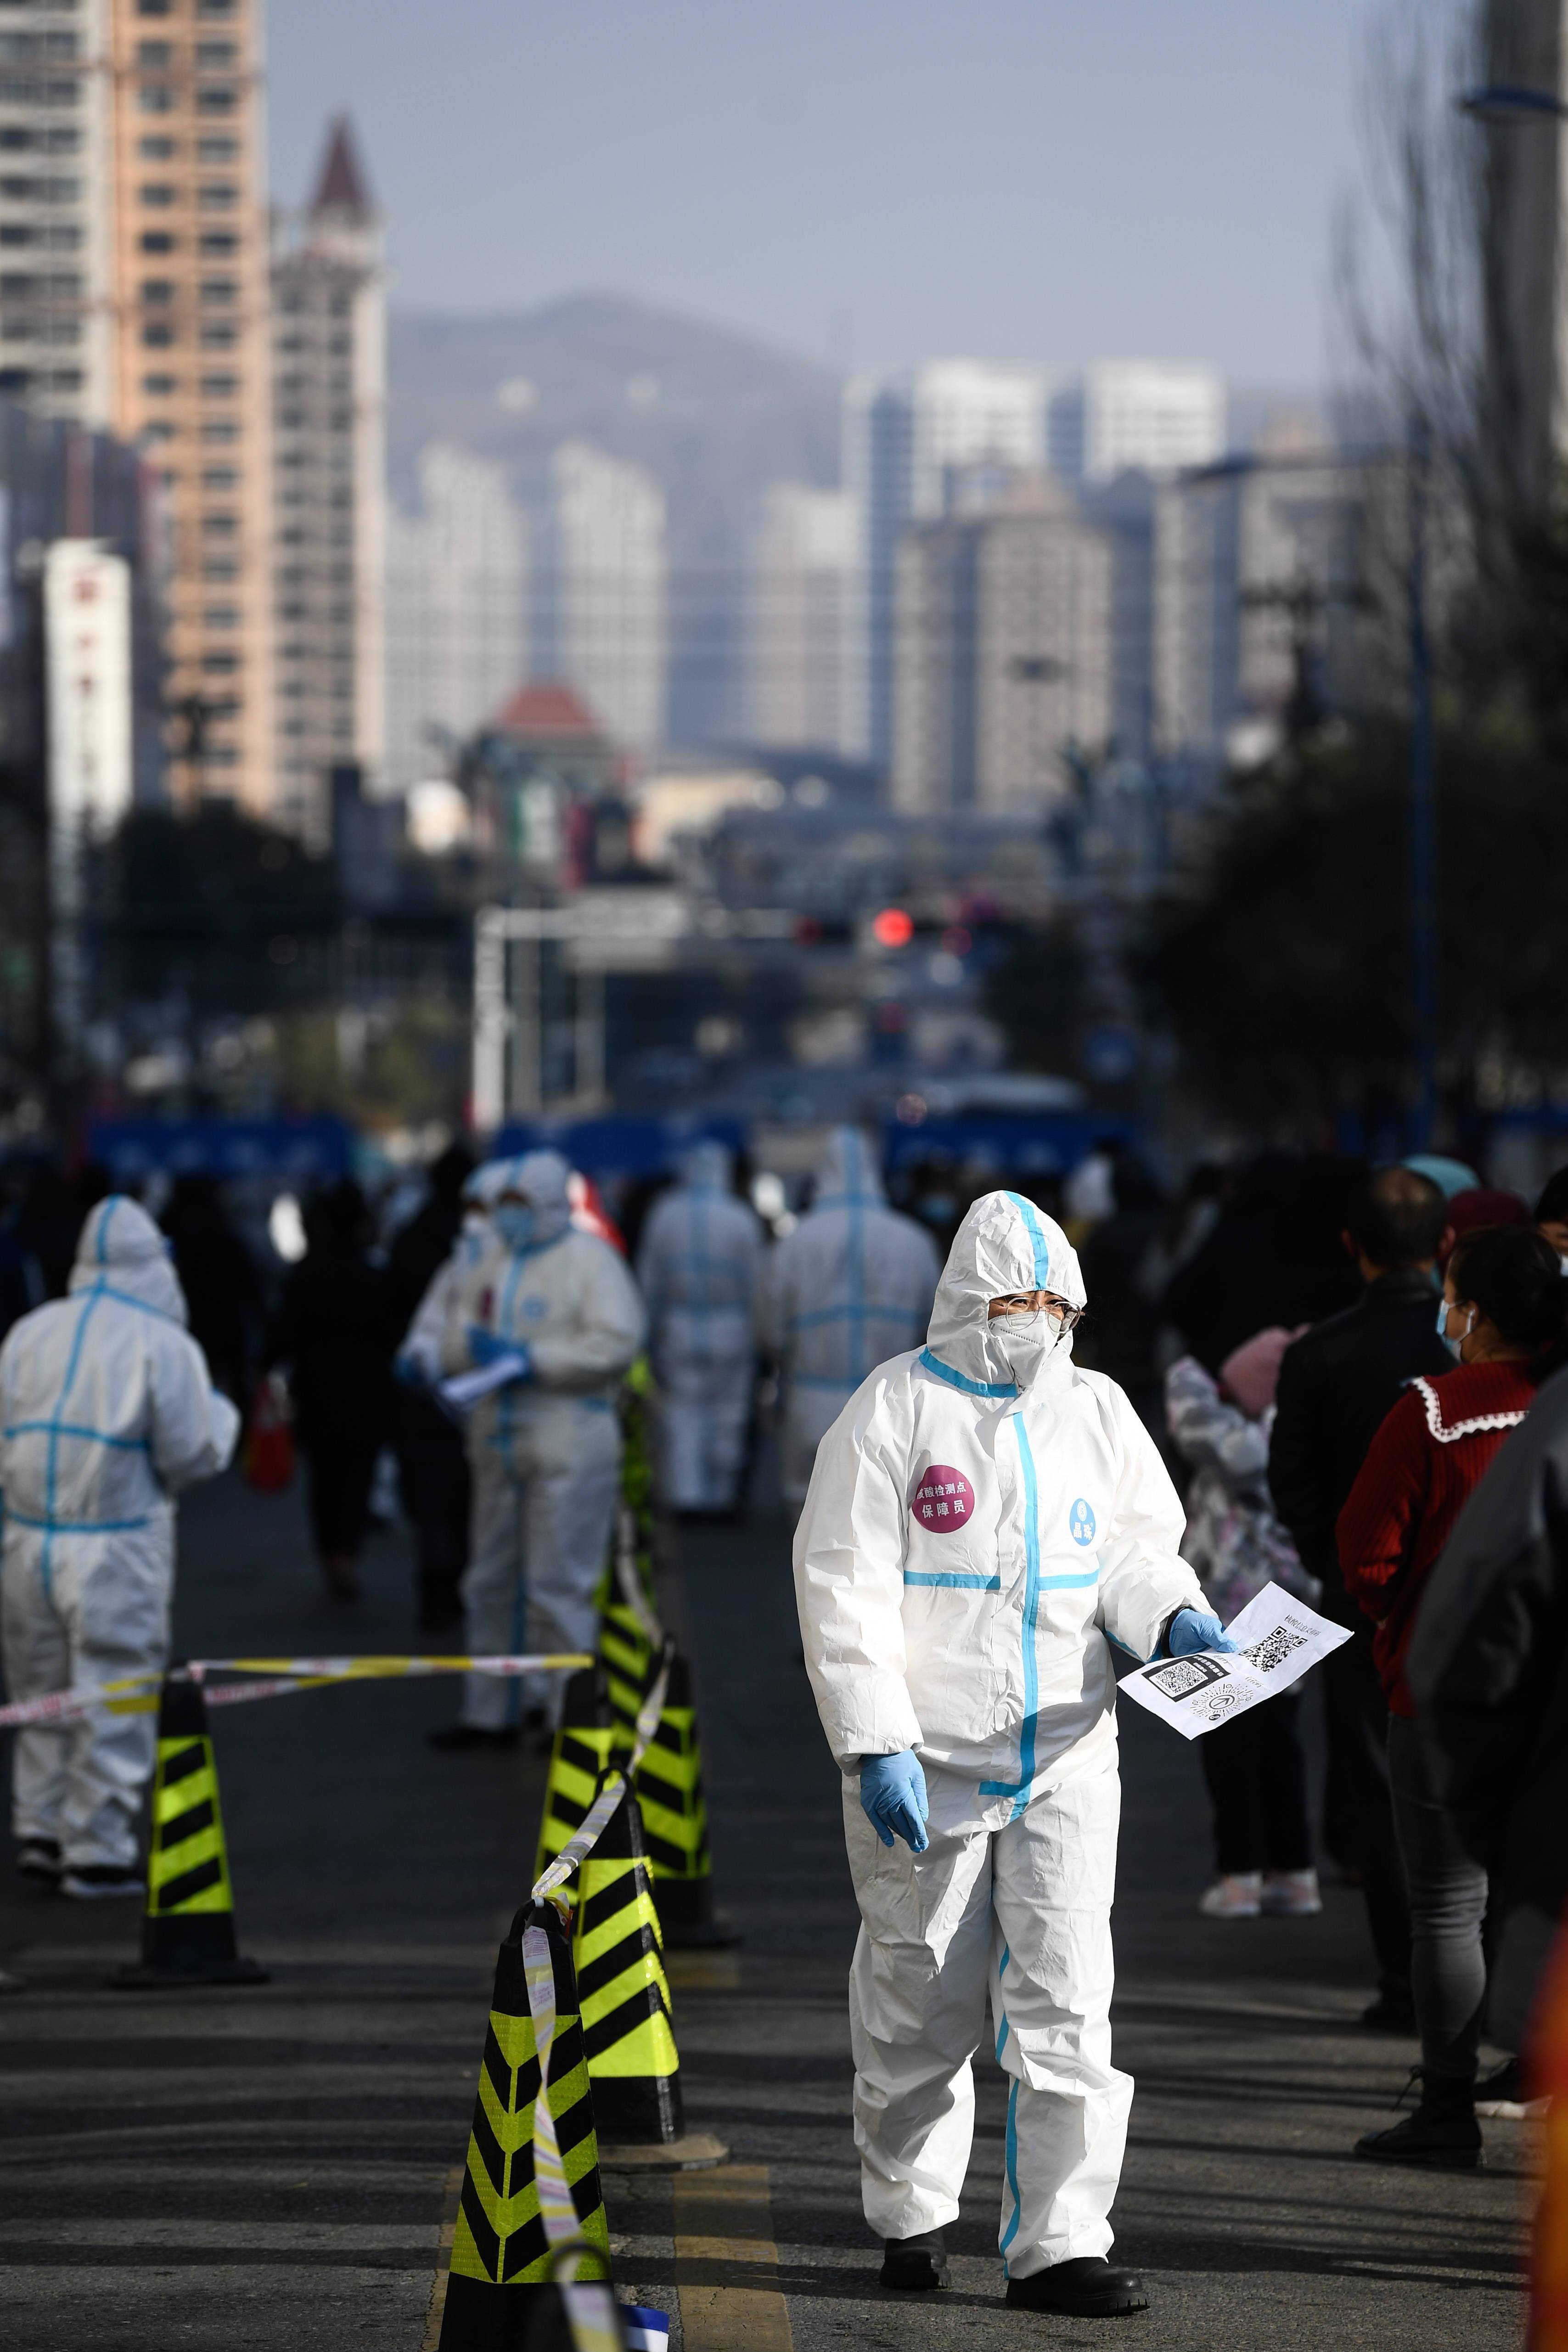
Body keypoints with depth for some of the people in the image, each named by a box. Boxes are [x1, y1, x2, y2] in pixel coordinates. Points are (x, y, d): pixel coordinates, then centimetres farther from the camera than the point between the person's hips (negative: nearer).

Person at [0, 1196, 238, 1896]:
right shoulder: (163, 1343, -8)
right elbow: (192, 1455, -4)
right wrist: (222, 1414, 15)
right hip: (116, 1545, -5)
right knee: (113, 1696, 2)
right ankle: (97, 1852, 3)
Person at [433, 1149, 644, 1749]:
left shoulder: (587, 1260, -4)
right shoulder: (490, 1265, 17)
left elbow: (615, 1342, -15)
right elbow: (453, 1341, 15)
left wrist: (534, 1360, -18)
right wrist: (474, 1345, -9)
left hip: (567, 1446, -7)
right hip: (498, 1441, 7)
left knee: (558, 1586, -8)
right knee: (491, 1583, 12)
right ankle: (489, 1713, 21)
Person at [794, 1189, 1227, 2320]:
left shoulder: (1097, 1410, 9)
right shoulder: (896, 1410, -6)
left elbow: (1133, 1547, 17)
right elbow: (844, 1586, -9)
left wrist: (1175, 1616, -6)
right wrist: (874, 1745, -15)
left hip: (1066, 1756, 3)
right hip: (927, 1759, -3)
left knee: (1068, 2000, -6)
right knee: (921, 2001, 8)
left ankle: (1061, 2245, -4)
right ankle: (912, 2214, 27)